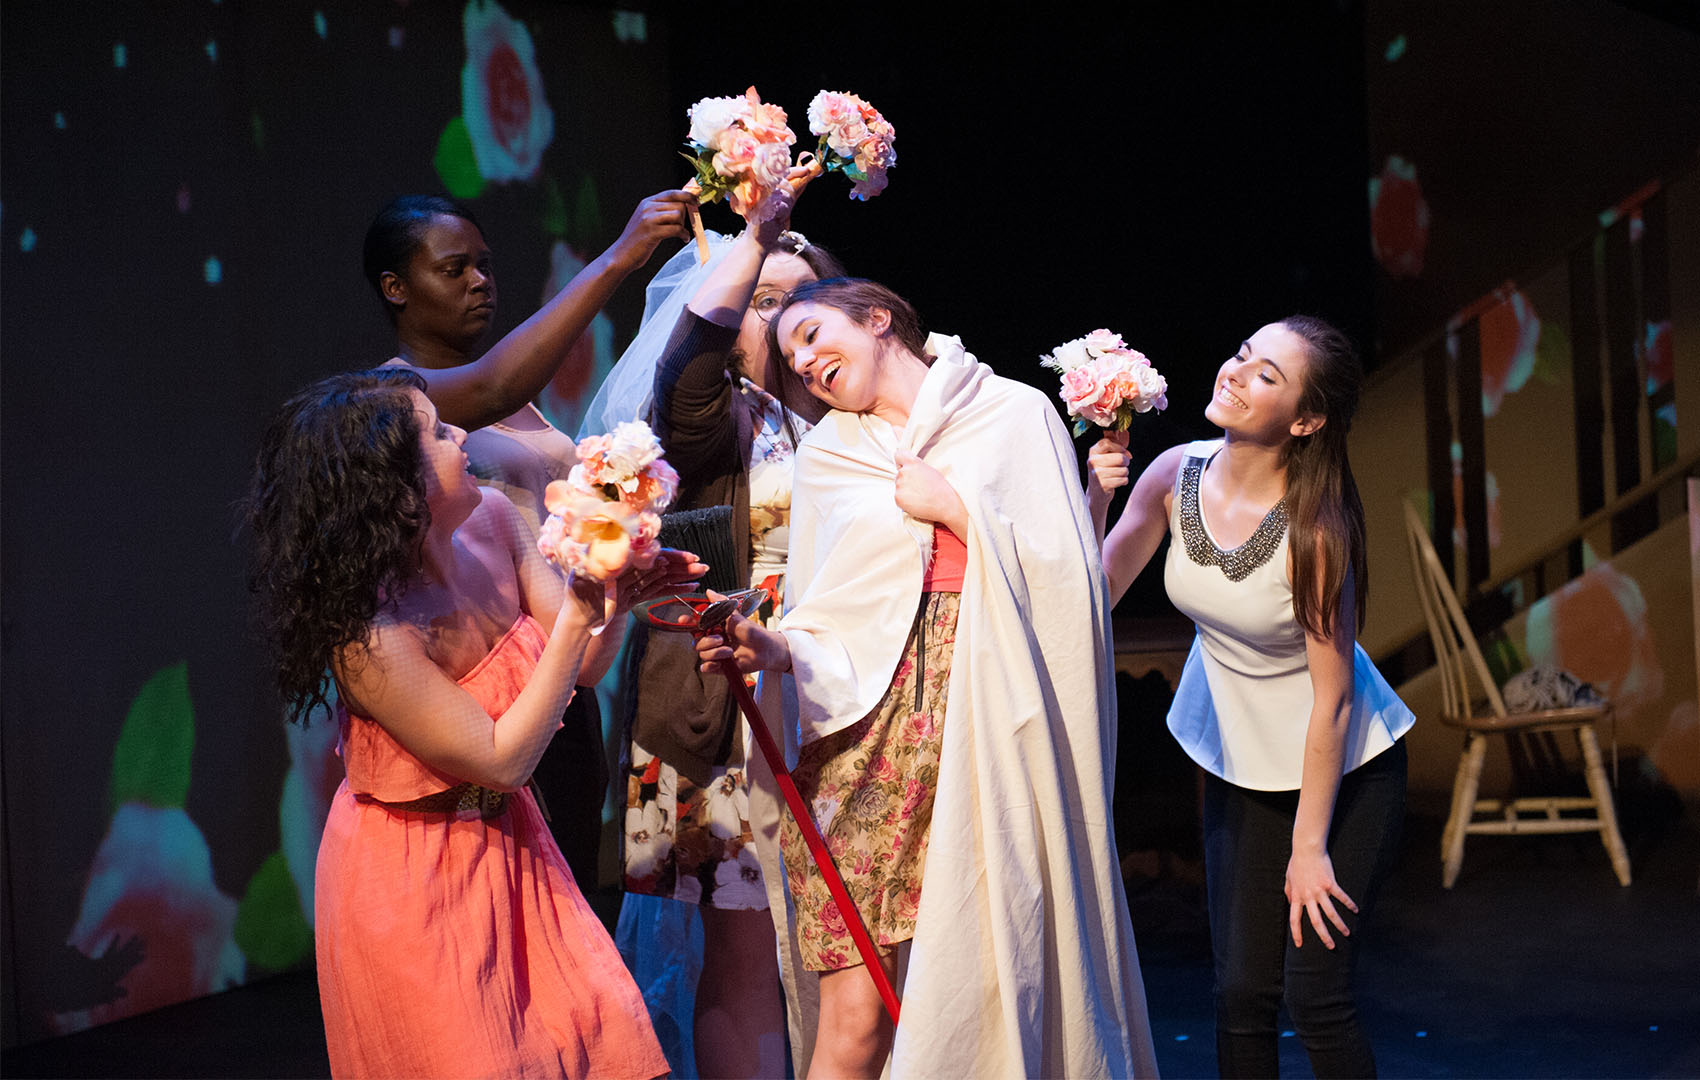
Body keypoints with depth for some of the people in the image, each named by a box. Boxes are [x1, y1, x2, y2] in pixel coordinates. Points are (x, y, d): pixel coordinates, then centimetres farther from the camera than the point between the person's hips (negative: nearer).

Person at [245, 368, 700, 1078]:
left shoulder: (493, 521, -9)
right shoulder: (368, 637, -30)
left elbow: (578, 664, -3)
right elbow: (503, 760, -24)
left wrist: (616, 591, -24)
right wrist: (577, 617, -28)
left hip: (504, 845, 7)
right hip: (411, 881, -7)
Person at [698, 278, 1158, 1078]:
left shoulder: (1017, 415, 8)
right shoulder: (826, 456, 16)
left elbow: (1070, 575, 0)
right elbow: (827, 625, 11)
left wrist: (956, 509, -3)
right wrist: (775, 650, -9)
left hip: (987, 736, -2)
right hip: (865, 736, 2)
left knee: (985, 989, -6)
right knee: (855, 1015, -7)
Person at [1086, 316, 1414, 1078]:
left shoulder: (1312, 526, -27)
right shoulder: (1177, 476, -12)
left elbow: (1332, 697, -21)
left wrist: (1309, 848, -16)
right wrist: (1094, 500, -24)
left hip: (1344, 765, -5)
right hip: (1237, 762, 5)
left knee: (1313, 997, -7)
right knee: (1240, 992, 4)